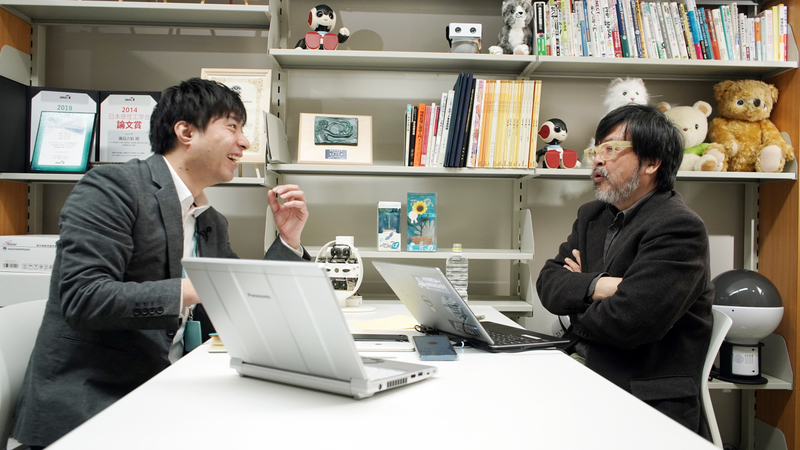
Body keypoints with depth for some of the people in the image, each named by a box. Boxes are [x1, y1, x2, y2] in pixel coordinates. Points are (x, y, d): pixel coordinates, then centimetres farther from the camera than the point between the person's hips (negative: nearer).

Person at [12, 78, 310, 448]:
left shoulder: (213, 225, 14)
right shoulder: (113, 186, -9)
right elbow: (82, 297, -19)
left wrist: (288, 241, 6)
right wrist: (191, 289, -24)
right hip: (86, 404, -7)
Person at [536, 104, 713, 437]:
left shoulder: (679, 228, -15)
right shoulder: (592, 215, 13)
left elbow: (627, 321, -24)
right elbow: (548, 284, 4)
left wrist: (578, 318, -4)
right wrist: (595, 286, -16)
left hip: (649, 399, -7)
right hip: (586, 375, 7)